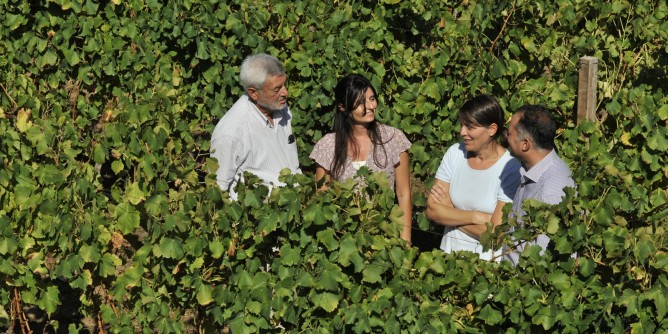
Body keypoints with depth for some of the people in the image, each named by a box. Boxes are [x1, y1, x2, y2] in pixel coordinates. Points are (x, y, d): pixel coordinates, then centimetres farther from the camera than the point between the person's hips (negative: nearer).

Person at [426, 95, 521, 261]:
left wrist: (449, 212, -7)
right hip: (450, 252, 6)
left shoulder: (511, 169, -12)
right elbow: (432, 210, -3)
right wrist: (477, 217, -15)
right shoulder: (455, 153, 3)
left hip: (488, 259, -6)